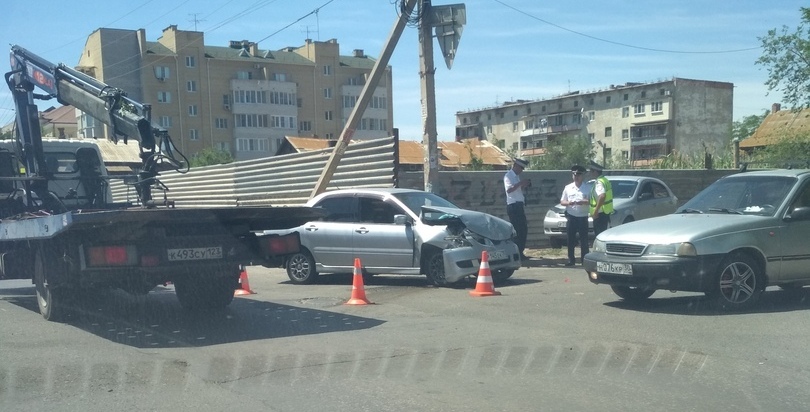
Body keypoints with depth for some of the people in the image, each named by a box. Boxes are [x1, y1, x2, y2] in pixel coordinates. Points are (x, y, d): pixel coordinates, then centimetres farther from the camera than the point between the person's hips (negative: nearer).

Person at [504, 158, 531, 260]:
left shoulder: (516, 176, 17)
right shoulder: (508, 176, -10)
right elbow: (509, 189, -25)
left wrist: (524, 185, 9)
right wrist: (520, 183, -26)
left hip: (519, 206, 10)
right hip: (513, 206, -10)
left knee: (523, 229, 12)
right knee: (517, 231, -9)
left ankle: (520, 253, 20)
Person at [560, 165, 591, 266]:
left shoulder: (588, 188, 2)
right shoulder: (568, 188, 8)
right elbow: (562, 201, 11)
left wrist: (584, 202, -18)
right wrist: (568, 203, -10)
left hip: (583, 217, -2)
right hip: (571, 217, 2)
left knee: (584, 239, 1)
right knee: (571, 239, 4)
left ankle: (584, 259, 9)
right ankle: (571, 259, 10)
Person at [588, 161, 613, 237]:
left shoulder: (599, 182, -18)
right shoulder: (604, 180, 15)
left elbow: (602, 196, -34)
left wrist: (596, 211, -30)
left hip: (600, 214, -10)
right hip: (605, 212, 10)